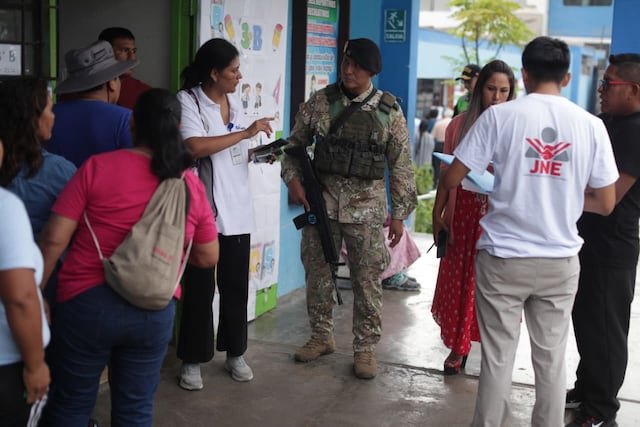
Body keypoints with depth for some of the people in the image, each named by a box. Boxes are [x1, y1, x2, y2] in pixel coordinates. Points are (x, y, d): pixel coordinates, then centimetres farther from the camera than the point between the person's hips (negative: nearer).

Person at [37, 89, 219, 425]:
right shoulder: (191, 185, 0)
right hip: (156, 311, 2)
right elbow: (208, 257, 9)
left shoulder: (97, 167, -8)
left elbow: (54, 239, -9)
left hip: (88, 304, -2)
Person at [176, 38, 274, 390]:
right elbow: (195, 147, -27)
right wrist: (246, 133, -22)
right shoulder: (187, 101, -11)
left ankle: (235, 353, 27)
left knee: (235, 285, 12)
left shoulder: (233, 101, 11)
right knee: (199, 288, 2)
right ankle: (192, 360, 16)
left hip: (236, 210, 6)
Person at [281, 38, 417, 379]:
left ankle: (365, 348, 16)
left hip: (366, 207, -2)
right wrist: (292, 178, -6)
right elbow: (295, 142, 10)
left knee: (367, 280, 2)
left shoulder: (389, 111, -2)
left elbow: (401, 166, 1)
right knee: (318, 272, 10)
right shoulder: (321, 102, 1)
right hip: (322, 200, 2)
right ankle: (321, 336, 29)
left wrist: (398, 214, -1)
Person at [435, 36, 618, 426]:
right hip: (560, 261, 2)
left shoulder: (499, 115, -7)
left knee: (498, 357, 7)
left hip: (503, 257, -2)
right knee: (552, 358, 13)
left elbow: (451, 181, -6)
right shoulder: (591, 125, -1)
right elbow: (606, 204, 3)